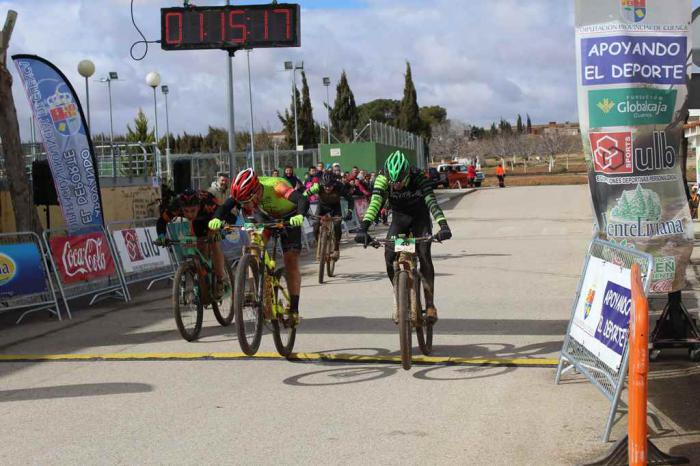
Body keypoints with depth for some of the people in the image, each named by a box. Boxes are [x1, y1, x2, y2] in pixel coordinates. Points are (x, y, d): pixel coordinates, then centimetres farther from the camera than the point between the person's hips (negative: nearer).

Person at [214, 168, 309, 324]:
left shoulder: (276, 186, -42)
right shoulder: (245, 192, -29)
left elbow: (303, 200, -54)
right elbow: (225, 206, -35)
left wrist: (300, 215, -74)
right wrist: (216, 219, -56)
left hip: (288, 219, -5)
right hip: (264, 218, 5)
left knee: (291, 261, -11)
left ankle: (294, 309, -7)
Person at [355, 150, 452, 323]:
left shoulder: (419, 178, -28)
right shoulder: (382, 180, -23)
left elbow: (432, 202, -36)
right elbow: (374, 203, -33)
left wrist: (443, 226, -50)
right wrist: (363, 228, -47)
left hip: (420, 218, -2)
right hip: (399, 218, 2)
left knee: (424, 255, -20)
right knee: (389, 255, -17)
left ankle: (430, 304, -13)